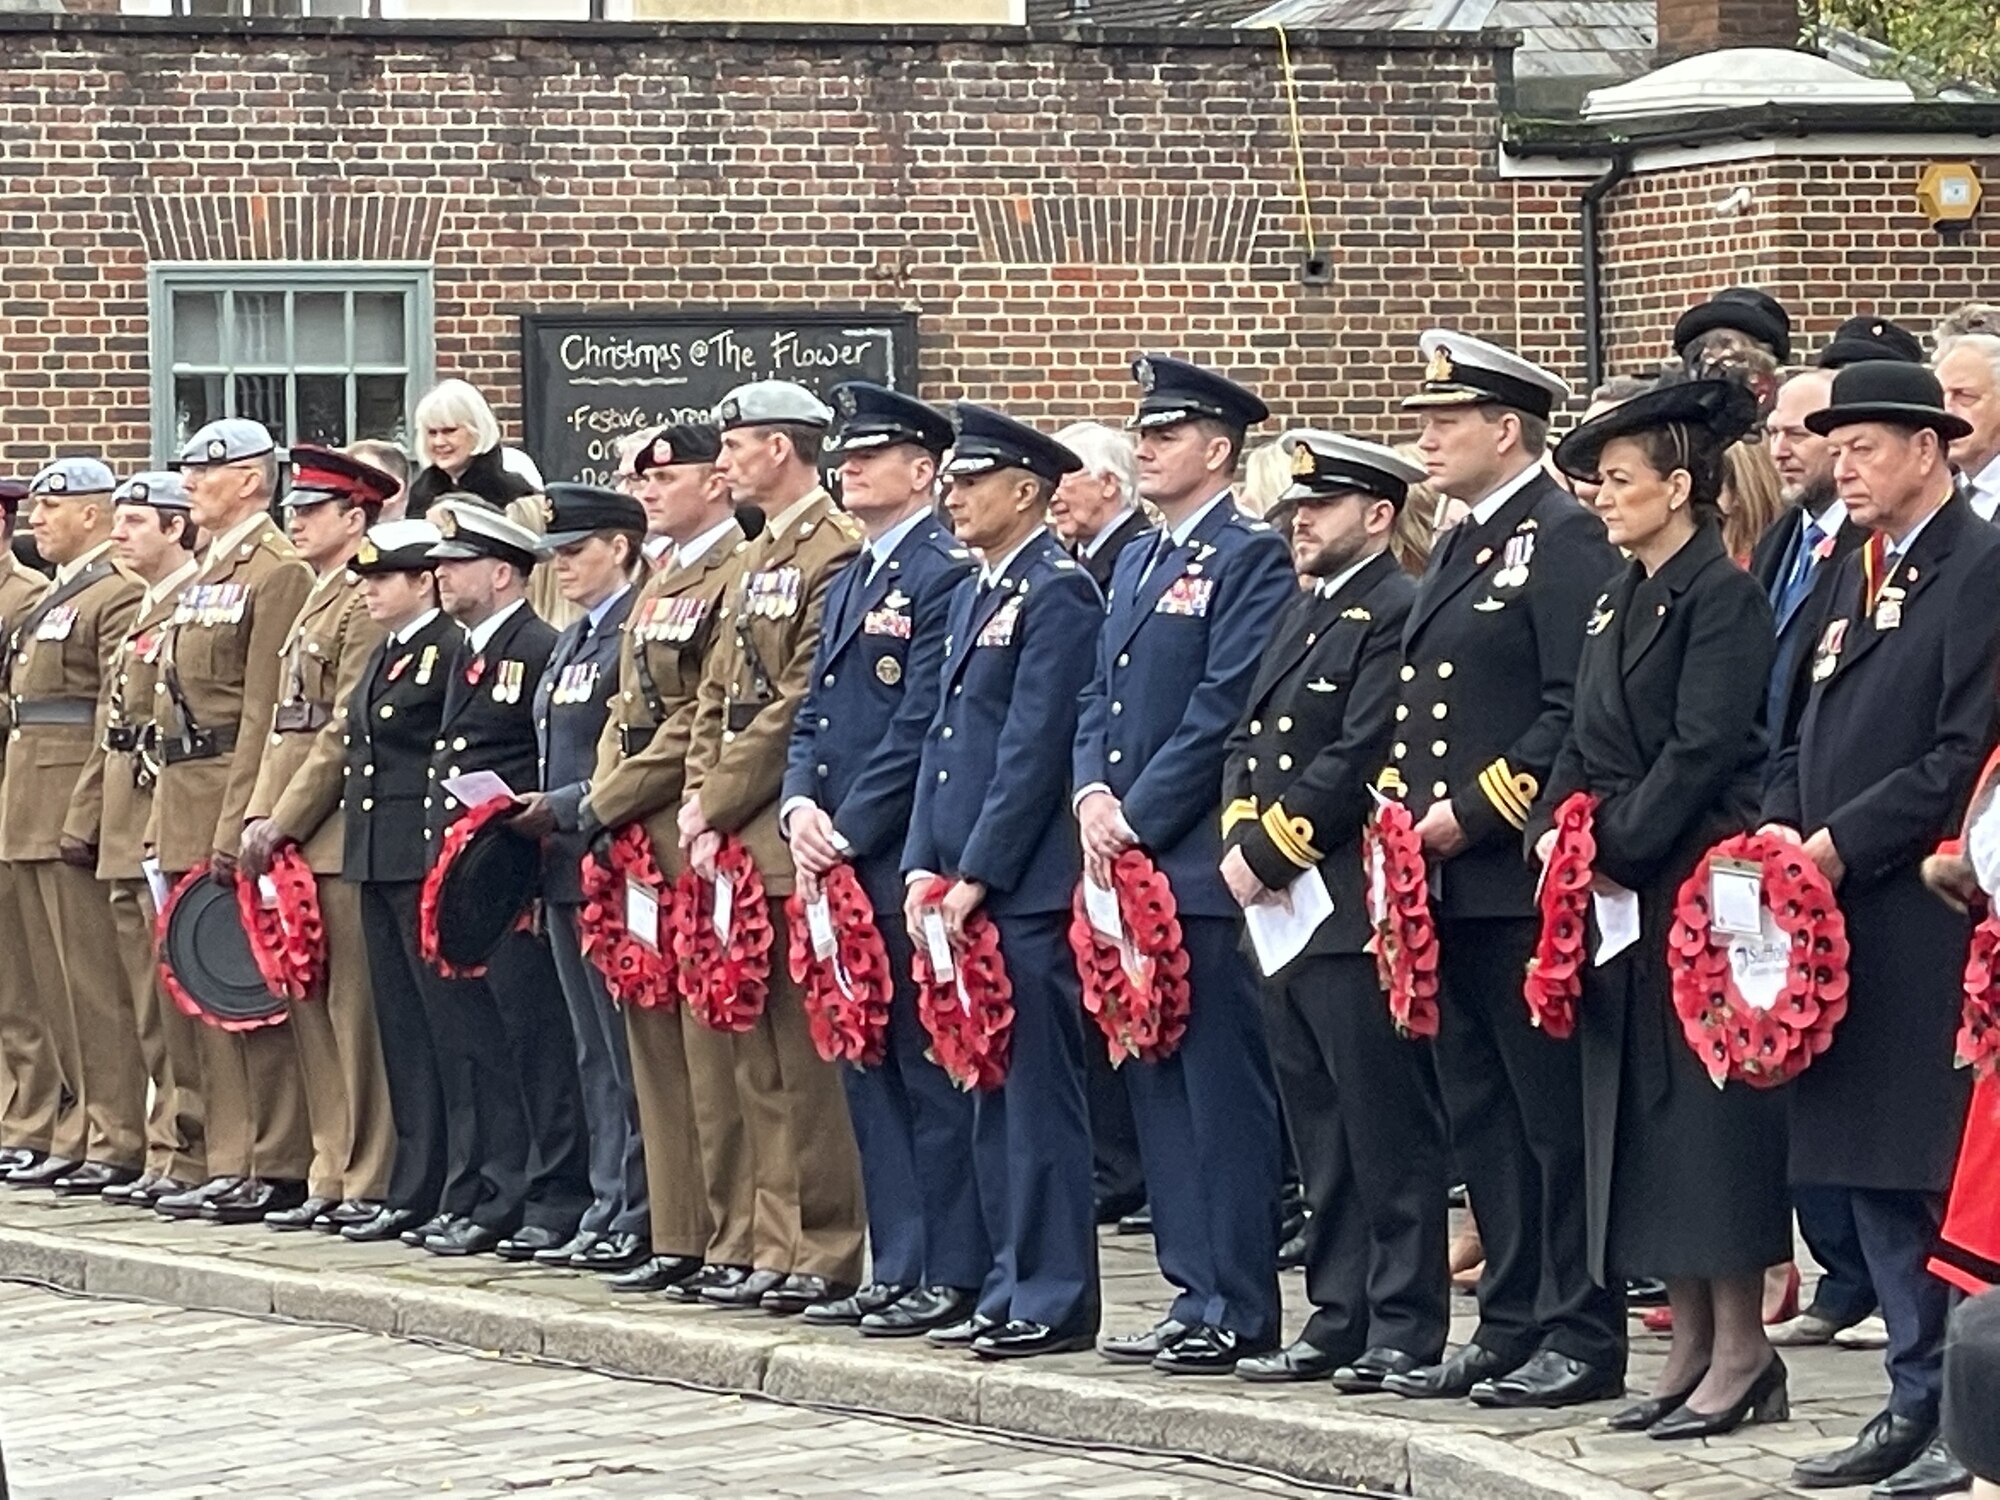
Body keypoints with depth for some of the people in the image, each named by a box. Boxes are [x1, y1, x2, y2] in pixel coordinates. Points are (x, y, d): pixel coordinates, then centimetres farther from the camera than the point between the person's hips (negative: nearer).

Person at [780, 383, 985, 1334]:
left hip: (904, 861, -9)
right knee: (867, 1071, 11)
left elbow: (920, 727, -15)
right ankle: (896, 1269, 16)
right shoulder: (849, 583, 19)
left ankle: (952, 1275, -2)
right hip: (840, 861, 9)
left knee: (930, 1069, -5)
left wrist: (850, 832, -15)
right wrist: (800, 806, -1)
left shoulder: (946, 576, -10)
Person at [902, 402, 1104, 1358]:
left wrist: (974, 876, -16)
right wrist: (925, 869, 9)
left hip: (1026, 887, -9)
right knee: (991, 1097, 11)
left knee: (1039, 1092, -6)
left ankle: (1054, 1300, -4)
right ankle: (1012, 1287, 16)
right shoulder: (970, 597, 19)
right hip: (964, 884, 9)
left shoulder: (1058, 593, -10)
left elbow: (1033, 750, -15)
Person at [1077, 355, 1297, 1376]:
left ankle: (1238, 1311, -2)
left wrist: (1139, 818, -15)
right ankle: (1195, 1292, 16)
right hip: (1132, 864, 9)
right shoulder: (1135, 565, 19)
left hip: (1202, 864, -9)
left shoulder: (1251, 560, -8)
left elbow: (1222, 710, -15)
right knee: (1157, 1088, 10)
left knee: (1224, 1091, -5)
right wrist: (1093, 794, 0)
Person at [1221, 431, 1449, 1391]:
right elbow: (1248, 740, 18)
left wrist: (1270, 850, -14)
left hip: (1356, 914, -9)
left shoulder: (1399, 613, -10)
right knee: (1320, 1133, 12)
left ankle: (1406, 1327, 0)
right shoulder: (1302, 614, 19)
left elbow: (1358, 759, -18)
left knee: (1388, 1130, -4)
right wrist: (1242, 836, 1)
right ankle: (1338, 1320, 17)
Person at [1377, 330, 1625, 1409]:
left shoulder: (1566, 541, -10)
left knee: (1555, 1115, -4)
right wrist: (1402, 804, 8)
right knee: (1479, 1116, 11)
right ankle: (1512, 1327, 17)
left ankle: (1583, 1338, 0)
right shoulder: (1459, 550, 19)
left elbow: (1577, 712, -17)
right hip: (1448, 881, 9)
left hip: (1525, 878, -9)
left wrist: (1474, 814, -17)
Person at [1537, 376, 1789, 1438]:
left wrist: (1617, 843, -18)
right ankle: (1690, 1344, 15)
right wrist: (1551, 830, 0)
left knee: (1706, 1104, -7)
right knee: (1639, 1109, 9)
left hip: (1694, 883, -9)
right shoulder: (1618, 600, 16)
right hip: (1614, 886, 9)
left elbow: (1703, 748, -17)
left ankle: (1741, 1351, -2)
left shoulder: (1723, 595, -10)